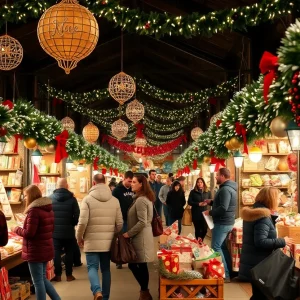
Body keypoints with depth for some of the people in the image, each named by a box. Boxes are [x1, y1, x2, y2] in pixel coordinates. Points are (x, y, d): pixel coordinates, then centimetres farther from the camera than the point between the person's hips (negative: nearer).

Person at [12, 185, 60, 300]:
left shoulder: (34, 210, -18)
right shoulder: (48, 208, 9)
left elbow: (29, 233, -19)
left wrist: (16, 229, -4)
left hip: (35, 251, -9)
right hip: (46, 249, 9)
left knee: (38, 281, 1)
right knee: (42, 278, 20)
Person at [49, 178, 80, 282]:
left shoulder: (50, 198, -3)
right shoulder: (72, 198, -6)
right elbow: (77, 215, -8)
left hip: (55, 231, 1)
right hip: (69, 231, 0)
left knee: (56, 253, 7)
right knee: (69, 253, 9)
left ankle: (58, 275, 9)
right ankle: (69, 275, 13)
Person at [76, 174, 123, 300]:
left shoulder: (88, 199, -7)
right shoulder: (115, 200, 3)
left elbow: (83, 222, -12)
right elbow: (120, 223, 4)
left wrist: (79, 237, 4)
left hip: (92, 241, -3)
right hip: (108, 241, 3)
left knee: (92, 267, 3)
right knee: (106, 269, 13)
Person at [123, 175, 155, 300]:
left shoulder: (140, 200, -18)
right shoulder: (146, 198, 14)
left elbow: (142, 222, -24)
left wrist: (129, 233, -17)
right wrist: (130, 233, 19)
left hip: (140, 237, -10)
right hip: (141, 236, 10)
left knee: (141, 266, -1)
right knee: (138, 265, 14)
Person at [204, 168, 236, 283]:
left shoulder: (225, 189, -22)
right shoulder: (228, 187, 13)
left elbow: (223, 208, -30)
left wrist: (210, 212, -18)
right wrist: (211, 202, 13)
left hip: (222, 223, -11)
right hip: (226, 222, 11)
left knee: (216, 247, -7)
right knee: (222, 247, 16)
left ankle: (225, 275, -5)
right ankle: (228, 272, 21)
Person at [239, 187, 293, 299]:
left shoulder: (252, 213, 11)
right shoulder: (263, 216, -20)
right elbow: (260, 242, -27)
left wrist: (272, 218, 17)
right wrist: (282, 242, -18)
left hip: (252, 262, 10)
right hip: (259, 264, -10)